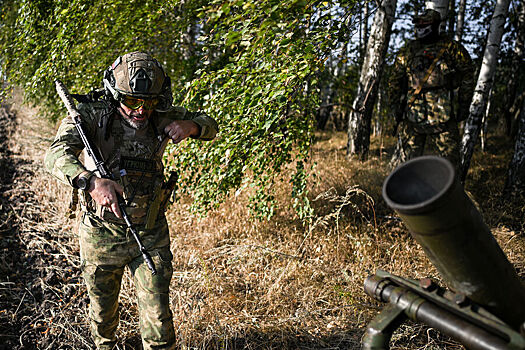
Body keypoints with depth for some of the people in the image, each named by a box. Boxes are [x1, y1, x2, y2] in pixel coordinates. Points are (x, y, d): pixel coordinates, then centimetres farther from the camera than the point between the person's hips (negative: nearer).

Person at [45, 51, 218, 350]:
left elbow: (211, 125, 8)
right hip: (101, 234, 0)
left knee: (158, 318, 2)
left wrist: (190, 126, -16)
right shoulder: (92, 115, -14)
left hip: (151, 235, 1)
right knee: (103, 308, 21)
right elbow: (57, 154, -28)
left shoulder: (161, 118, -6)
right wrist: (90, 180, -48)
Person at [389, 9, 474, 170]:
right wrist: (396, 104, 8)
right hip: (412, 113, 3)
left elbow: (467, 74, 8)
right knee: (405, 158, 4)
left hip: (443, 113, -2)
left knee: (447, 160, 0)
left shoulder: (451, 48, 5)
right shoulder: (407, 50, 14)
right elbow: (396, 79, 17)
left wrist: (464, 104, 2)